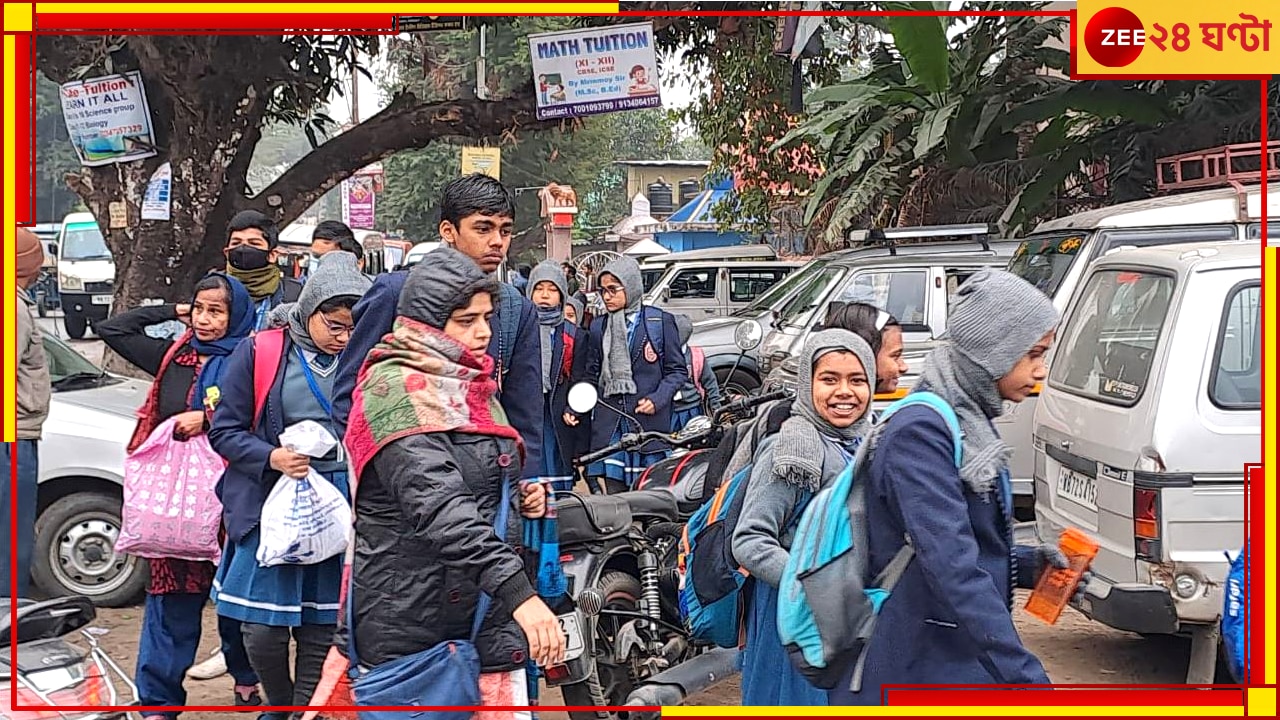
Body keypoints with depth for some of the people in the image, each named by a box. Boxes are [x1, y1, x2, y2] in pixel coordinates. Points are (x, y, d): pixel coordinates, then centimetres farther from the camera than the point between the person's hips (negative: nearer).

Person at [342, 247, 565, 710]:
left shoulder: (472, 384, 14)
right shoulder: (395, 388, -13)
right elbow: (436, 505, -27)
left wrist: (520, 497, 9)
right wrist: (517, 590, -37)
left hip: (489, 620, 7)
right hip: (409, 626, -7)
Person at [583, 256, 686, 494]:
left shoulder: (661, 321, 3)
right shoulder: (598, 326, 15)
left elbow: (678, 370, 4)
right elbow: (591, 374, 18)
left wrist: (657, 400, -11)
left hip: (648, 419, -3)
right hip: (609, 419, 3)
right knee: (614, 490, 0)